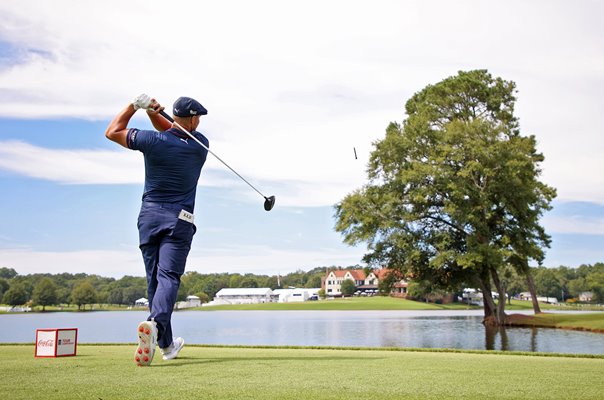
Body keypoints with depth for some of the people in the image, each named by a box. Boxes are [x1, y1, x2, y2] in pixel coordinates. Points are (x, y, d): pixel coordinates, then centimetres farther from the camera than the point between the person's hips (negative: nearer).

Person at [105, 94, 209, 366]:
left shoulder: (153, 140, -5)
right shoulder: (200, 144, 0)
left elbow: (112, 132, 10)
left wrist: (134, 106, 10)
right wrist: (154, 113, -1)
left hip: (149, 216, 2)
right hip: (179, 220, -1)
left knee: (154, 279, 10)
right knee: (168, 276, -10)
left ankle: (167, 345, 15)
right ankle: (155, 324, -38)